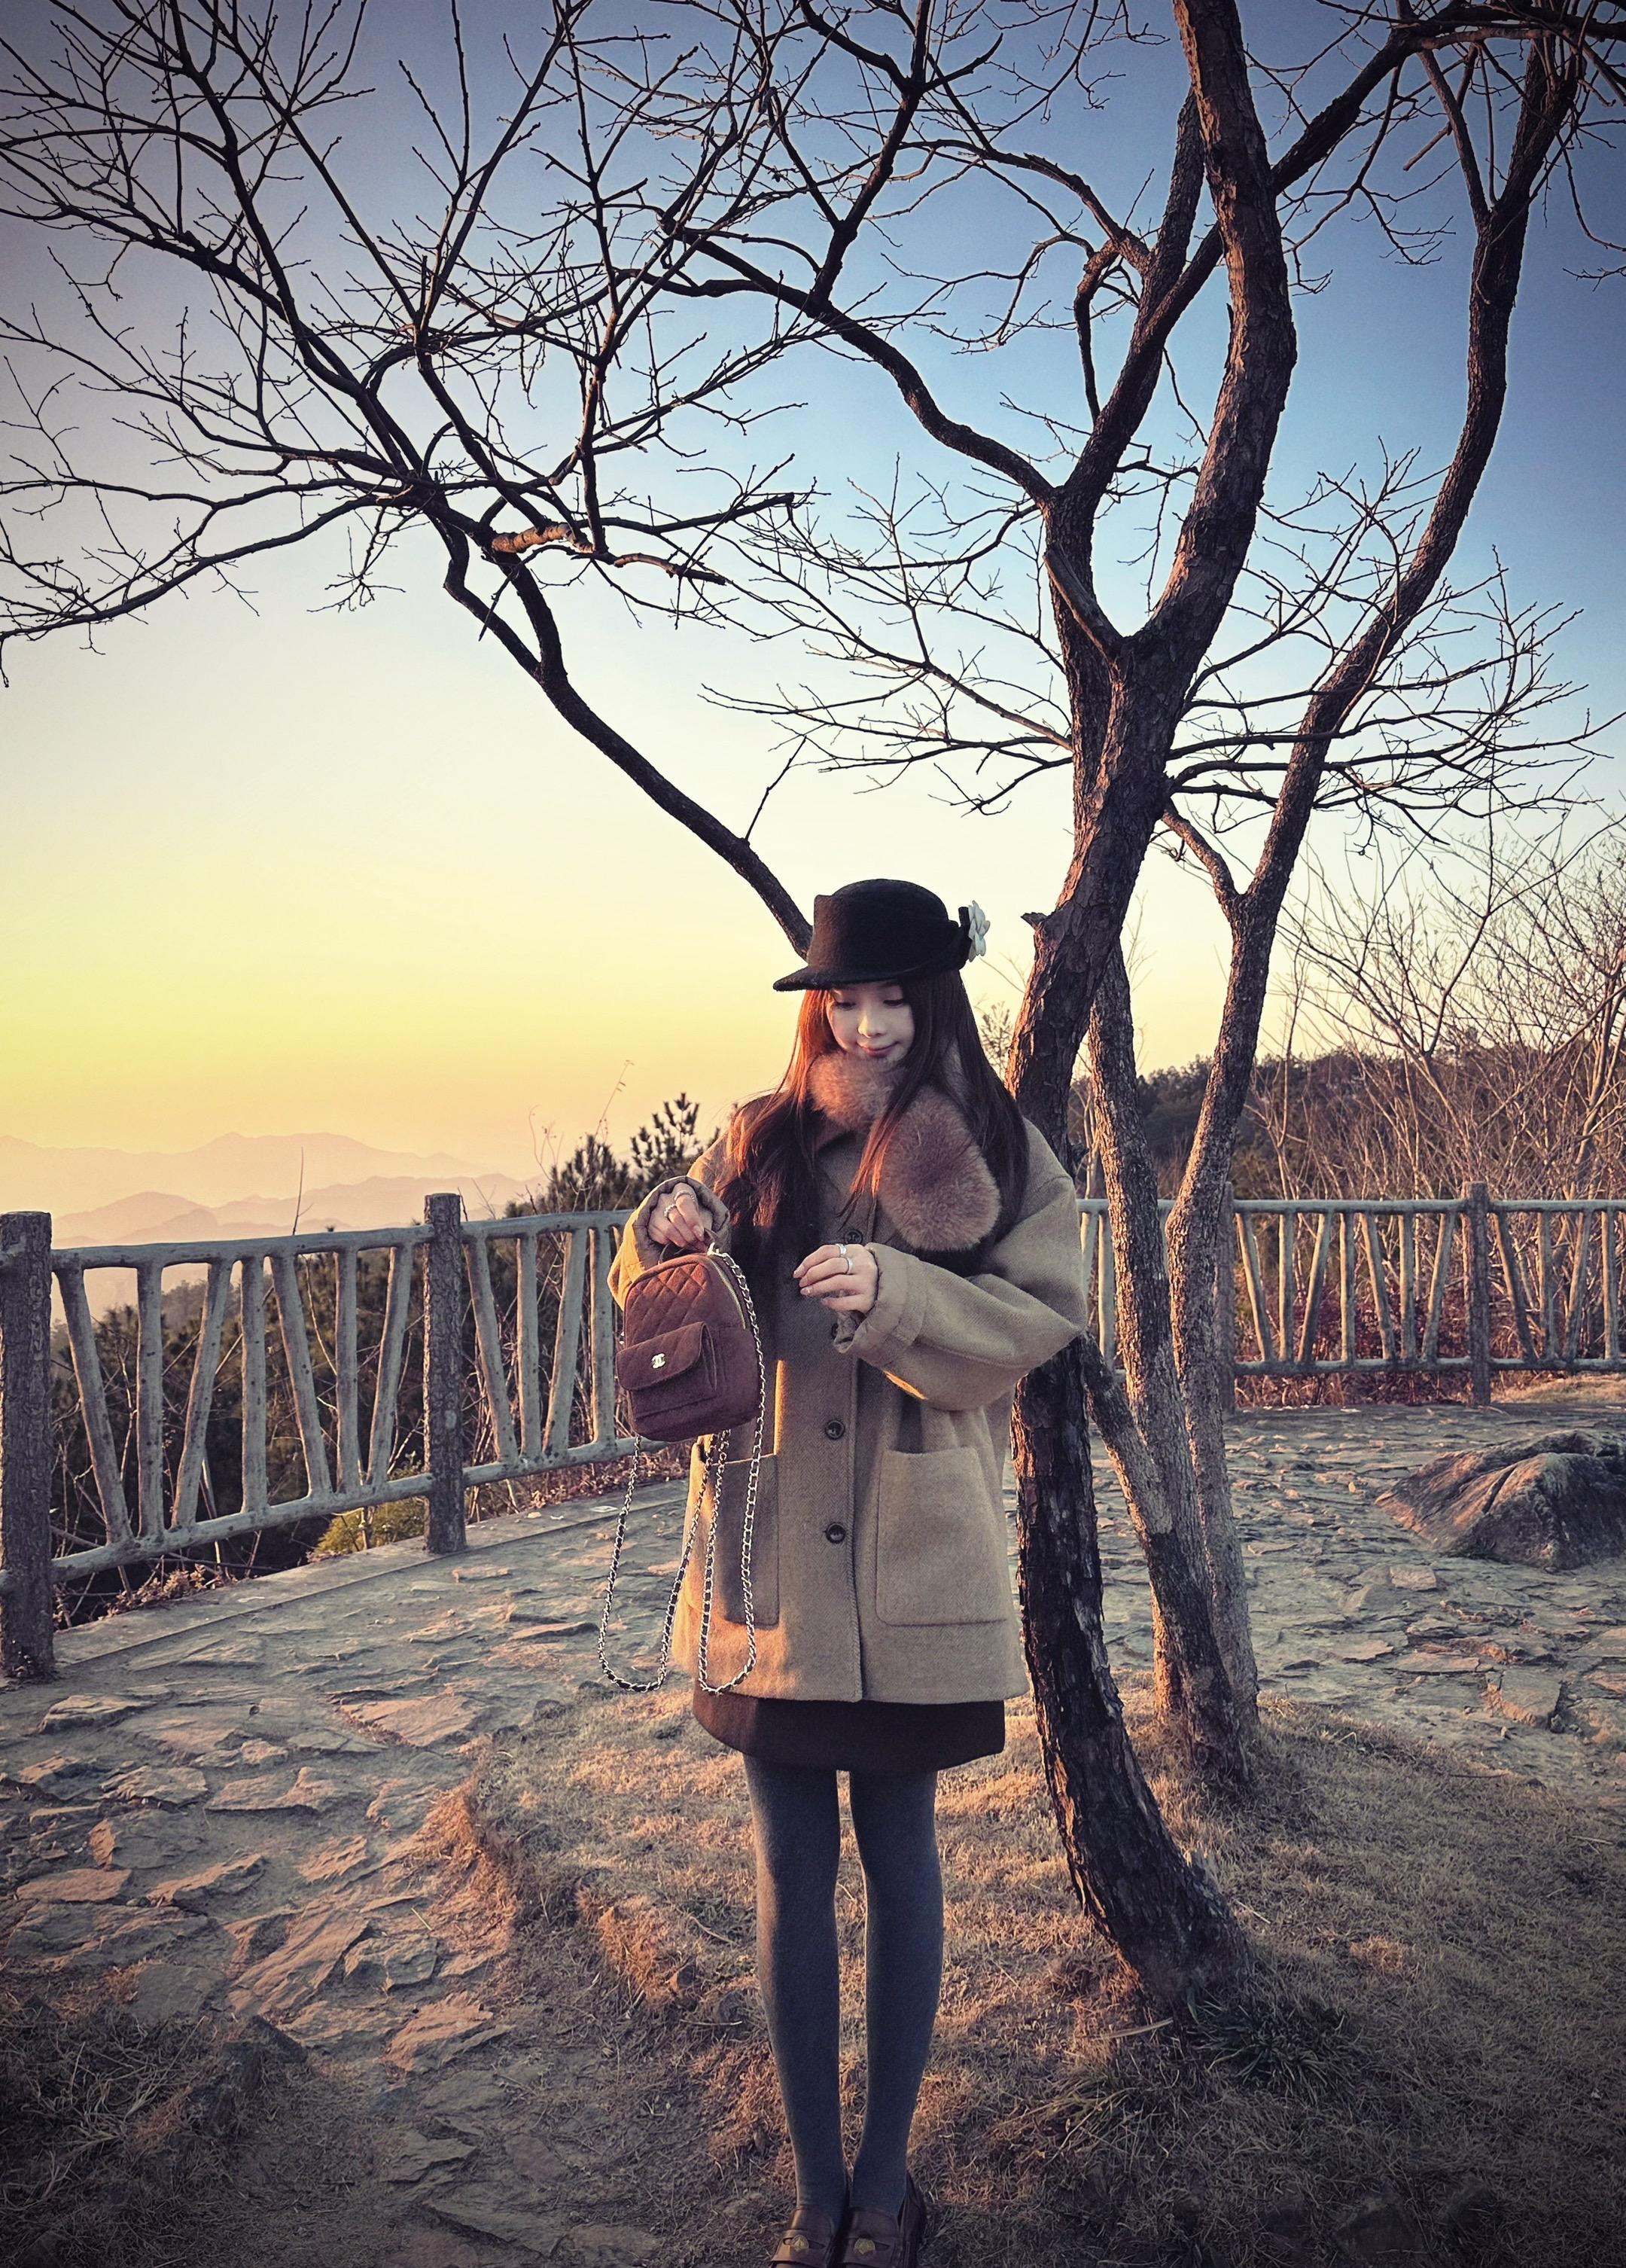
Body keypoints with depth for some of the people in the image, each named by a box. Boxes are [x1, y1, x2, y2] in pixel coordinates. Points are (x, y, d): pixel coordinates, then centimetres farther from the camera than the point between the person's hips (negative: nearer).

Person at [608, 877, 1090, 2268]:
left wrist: (893, 1291, -23)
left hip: (915, 1564, -2)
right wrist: (671, 1234, -12)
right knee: (790, 1867, 11)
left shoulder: (995, 1151, -1)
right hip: (772, 1559, 3)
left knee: (900, 1856, 12)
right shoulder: (764, 1142, 7)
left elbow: (1040, 1322, -8)